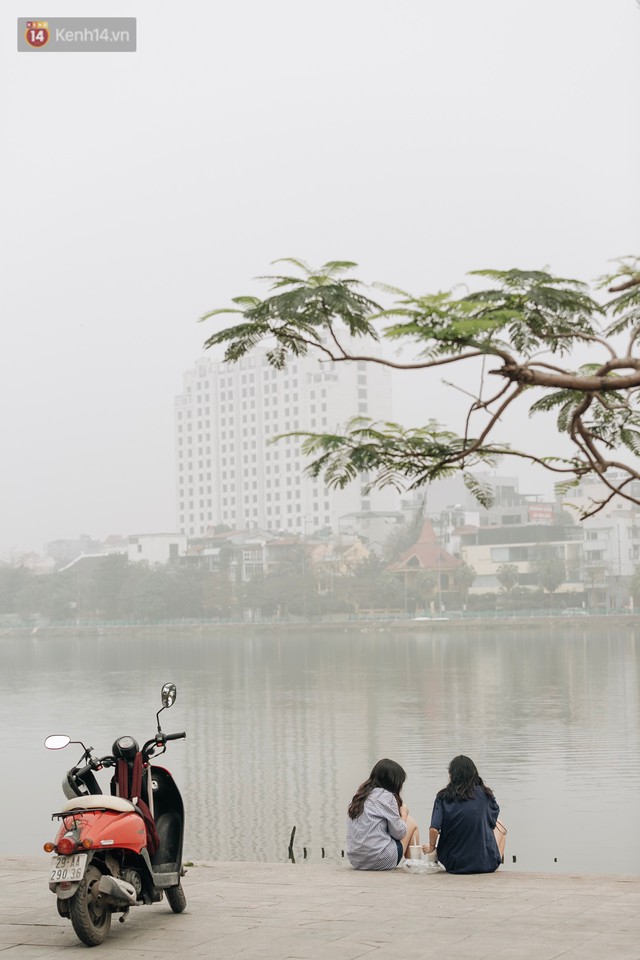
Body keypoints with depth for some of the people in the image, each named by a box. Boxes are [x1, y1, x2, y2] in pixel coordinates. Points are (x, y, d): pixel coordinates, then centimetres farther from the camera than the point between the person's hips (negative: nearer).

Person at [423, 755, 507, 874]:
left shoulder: (443, 797, -5)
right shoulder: (485, 794, -3)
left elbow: (434, 829, -13)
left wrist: (431, 846, 6)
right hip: (485, 863, -2)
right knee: (499, 825, 28)